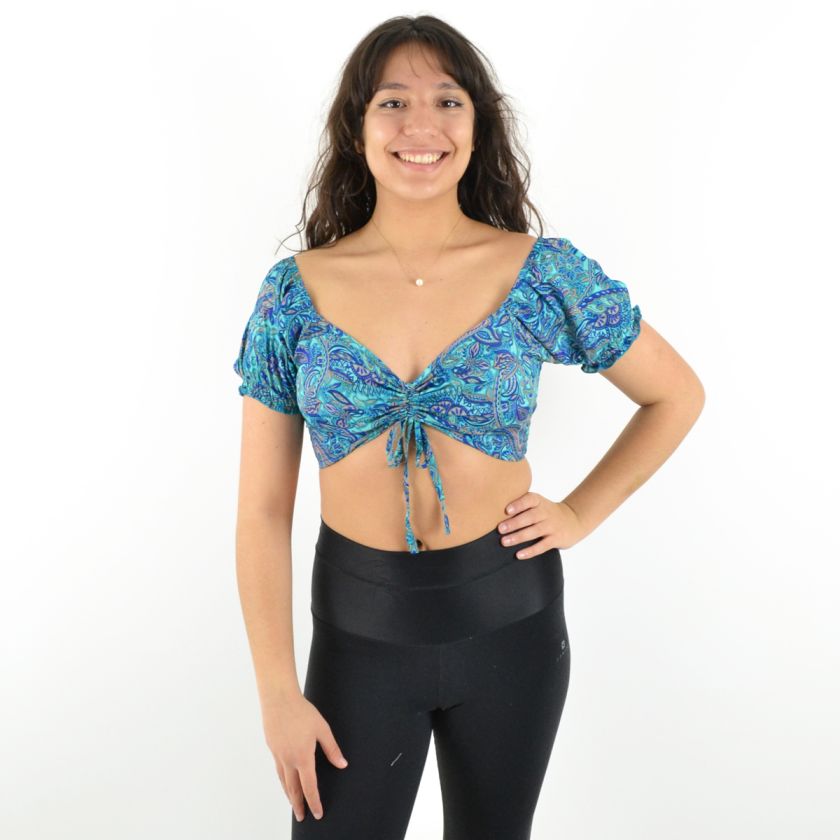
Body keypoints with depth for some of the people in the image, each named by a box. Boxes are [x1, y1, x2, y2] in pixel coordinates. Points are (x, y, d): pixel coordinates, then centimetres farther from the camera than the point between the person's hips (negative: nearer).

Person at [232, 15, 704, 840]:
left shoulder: (546, 274, -8)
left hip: (508, 616, 1)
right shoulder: (296, 292, -6)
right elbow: (263, 508, -4)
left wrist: (580, 514, -2)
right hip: (359, 624, 0)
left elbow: (677, 396, 7)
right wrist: (278, 693, -7)